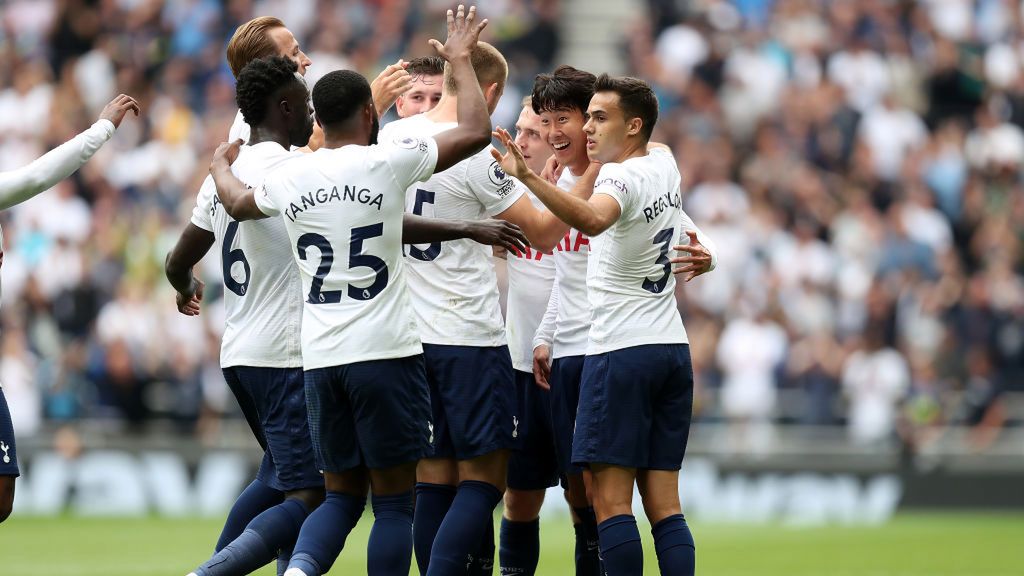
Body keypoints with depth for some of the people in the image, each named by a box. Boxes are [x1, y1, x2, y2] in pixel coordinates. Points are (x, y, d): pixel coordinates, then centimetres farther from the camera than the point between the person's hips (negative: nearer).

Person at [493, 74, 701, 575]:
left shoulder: (622, 178, -13)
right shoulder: (664, 164, 12)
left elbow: (592, 219, -38)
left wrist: (527, 177, -46)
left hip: (620, 351, -8)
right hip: (671, 346, 8)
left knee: (610, 501, -9)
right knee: (664, 505, 5)